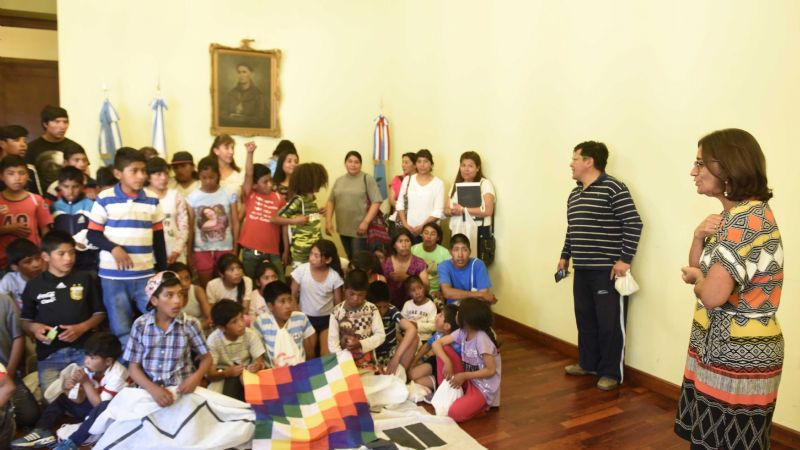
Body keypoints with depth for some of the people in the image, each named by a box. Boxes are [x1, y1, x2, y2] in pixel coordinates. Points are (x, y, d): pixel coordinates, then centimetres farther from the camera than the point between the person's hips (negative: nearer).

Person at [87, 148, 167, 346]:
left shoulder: (152, 201, 3)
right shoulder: (105, 199, -5)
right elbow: (93, 234, -1)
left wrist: (163, 272, 9)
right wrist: (113, 248, -19)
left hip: (146, 275, 2)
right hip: (113, 275, -2)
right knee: (121, 330, 11)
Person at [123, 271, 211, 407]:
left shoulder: (190, 324, -4)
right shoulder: (140, 325, -3)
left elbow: (206, 357, 5)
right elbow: (134, 367, -1)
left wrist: (196, 377, -16)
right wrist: (153, 389, -17)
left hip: (181, 390, 0)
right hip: (149, 390, 1)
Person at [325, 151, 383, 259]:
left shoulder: (367, 179, -3)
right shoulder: (339, 180, 12)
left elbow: (376, 202, -10)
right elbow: (331, 201, 14)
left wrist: (366, 222, -17)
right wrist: (328, 221, 2)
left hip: (359, 228, -5)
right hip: (343, 228, 5)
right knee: (350, 259, 14)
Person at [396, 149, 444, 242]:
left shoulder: (438, 183, 0)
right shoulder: (408, 180, 8)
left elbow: (438, 212, -6)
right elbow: (400, 204, 7)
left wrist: (422, 226, -13)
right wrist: (405, 224, -4)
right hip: (407, 229, 2)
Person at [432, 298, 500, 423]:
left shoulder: (482, 338, -26)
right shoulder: (462, 332, -5)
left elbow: (491, 370, -23)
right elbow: (436, 343, -6)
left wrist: (464, 376, -22)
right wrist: (447, 362, -24)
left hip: (483, 387, -7)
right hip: (467, 379, 7)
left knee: (454, 413, -30)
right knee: (444, 349, -9)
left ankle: (480, 403, 2)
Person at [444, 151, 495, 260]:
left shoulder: (485, 183, -2)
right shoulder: (456, 185, 15)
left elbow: (488, 210, -15)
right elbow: (446, 210, 13)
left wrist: (463, 209, -12)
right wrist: (453, 211, -11)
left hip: (478, 232, -5)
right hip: (458, 231, 5)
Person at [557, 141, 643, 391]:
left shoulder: (613, 188, -11)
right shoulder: (574, 195, 14)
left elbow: (633, 224, -14)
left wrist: (624, 259, -16)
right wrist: (565, 256, 23)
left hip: (608, 270, -8)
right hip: (582, 270, 8)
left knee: (610, 323, 2)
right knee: (585, 319, 15)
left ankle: (611, 373, 13)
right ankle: (588, 363, 30)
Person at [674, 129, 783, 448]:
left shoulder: (749, 219, -21)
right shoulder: (733, 216, 10)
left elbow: (712, 295, -29)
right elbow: (699, 271, 11)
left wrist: (695, 279, -7)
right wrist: (700, 236, -6)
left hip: (738, 357, -9)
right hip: (722, 350, 9)